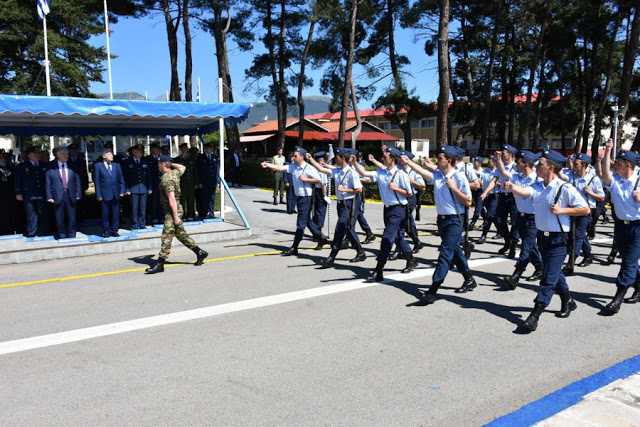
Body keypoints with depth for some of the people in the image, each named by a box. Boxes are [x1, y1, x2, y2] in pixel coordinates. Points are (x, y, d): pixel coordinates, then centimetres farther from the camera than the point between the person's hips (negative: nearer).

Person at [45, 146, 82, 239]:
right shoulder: (51, 169, 0)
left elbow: (77, 181, 8)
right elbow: (48, 184, 1)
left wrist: (78, 194, 0)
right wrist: (49, 197, -6)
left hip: (71, 196, 2)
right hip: (58, 196, -1)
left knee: (71, 218, 6)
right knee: (60, 218, 5)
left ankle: (72, 236, 17)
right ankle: (62, 236, 16)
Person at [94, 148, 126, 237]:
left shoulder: (117, 165, 9)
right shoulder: (98, 166, 0)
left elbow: (121, 179, 11)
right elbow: (96, 181, -2)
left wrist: (122, 191, 1)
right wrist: (98, 195, -6)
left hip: (116, 194, 3)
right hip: (105, 194, -3)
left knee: (116, 213, 6)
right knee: (105, 214, 3)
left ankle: (114, 231, 15)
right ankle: (106, 231, 14)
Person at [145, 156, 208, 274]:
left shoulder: (166, 179, -19)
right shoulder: (175, 173, 7)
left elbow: (172, 199, -25)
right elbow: (183, 167, 33)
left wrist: (175, 216, -26)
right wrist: (172, 164, 25)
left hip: (172, 210, -10)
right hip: (176, 209, 10)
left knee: (166, 237, -8)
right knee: (181, 234, 17)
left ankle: (160, 264, -7)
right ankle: (200, 253, 22)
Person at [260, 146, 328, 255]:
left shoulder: (309, 168, -14)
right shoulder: (293, 166, 4)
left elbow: (318, 180, -11)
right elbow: (280, 168, -3)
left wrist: (305, 179, -17)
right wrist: (267, 165, -13)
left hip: (306, 198, -8)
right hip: (299, 197, 8)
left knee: (301, 224, -3)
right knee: (307, 221, 19)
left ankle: (294, 248, 1)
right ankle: (321, 238, 35)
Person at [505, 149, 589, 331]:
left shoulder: (565, 188, -14)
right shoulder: (538, 186, 4)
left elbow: (585, 209, -10)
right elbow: (525, 192, -17)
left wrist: (562, 210, -18)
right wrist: (512, 187, -36)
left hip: (558, 239, -7)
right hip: (542, 235, 7)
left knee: (548, 278, -6)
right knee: (554, 273, 22)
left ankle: (535, 316, -5)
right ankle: (568, 302, 43)